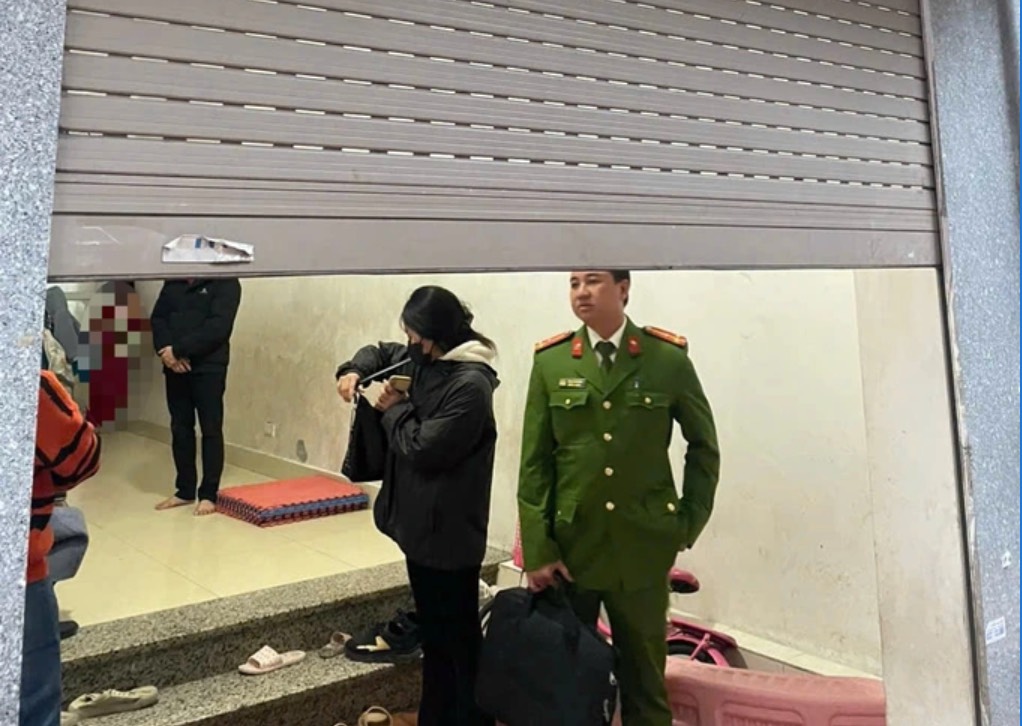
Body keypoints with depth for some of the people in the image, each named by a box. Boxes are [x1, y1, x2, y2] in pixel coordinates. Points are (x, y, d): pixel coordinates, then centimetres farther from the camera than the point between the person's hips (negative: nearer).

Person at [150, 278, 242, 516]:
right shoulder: (173, 281, 15)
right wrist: (165, 350, -10)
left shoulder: (225, 282, -5)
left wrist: (178, 350, -18)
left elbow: (218, 327, -16)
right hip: (175, 367, 6)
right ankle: (185, 490, 22)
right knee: (180, 428, 11)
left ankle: (209, 495, 8)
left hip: (208, 367, -6)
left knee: (211, 430, -1)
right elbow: (158, 317, 9)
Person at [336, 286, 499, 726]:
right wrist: (355, 370, 2)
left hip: (449, 529, -10)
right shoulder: (421, 360, 6)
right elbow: (381, 352, 23)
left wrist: (395, 409, -7)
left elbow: (423, 447, -23)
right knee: (431, 629, 21)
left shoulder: (471, 383, -22)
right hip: (419, 519, 10)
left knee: (458, 634, 3)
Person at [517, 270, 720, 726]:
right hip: (568, 544, 1)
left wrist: (690, 522, 1)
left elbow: (704, 445, 7)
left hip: (642, 546, -1)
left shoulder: (668, 358, -4)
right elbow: (534, 462, -2)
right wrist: (537, 548, -7)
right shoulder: (550, 361, -1)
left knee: (644, 675, 13)